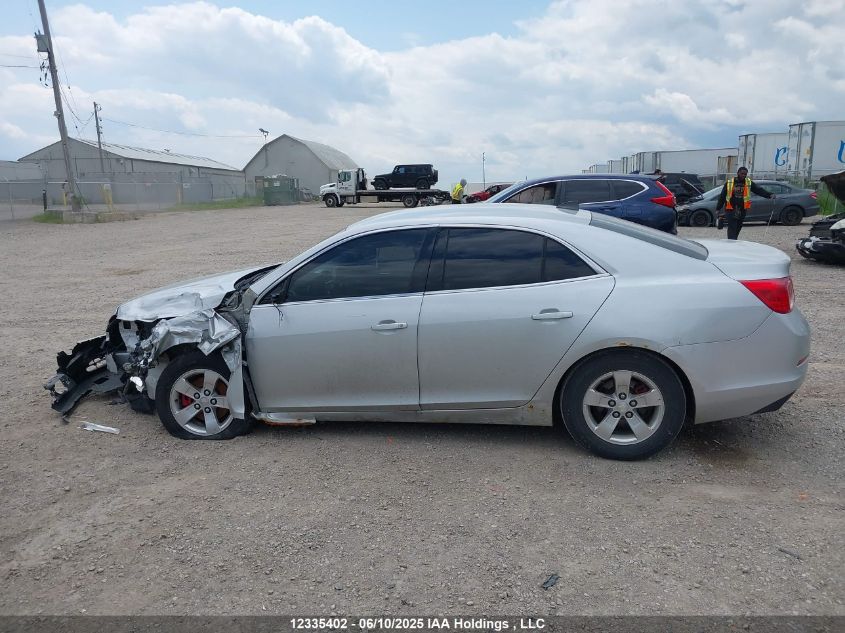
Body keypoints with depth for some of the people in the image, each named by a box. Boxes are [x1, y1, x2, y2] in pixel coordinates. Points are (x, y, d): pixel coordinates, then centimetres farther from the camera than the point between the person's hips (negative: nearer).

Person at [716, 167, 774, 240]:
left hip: (742, 210, 4)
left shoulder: (749, 183, 8)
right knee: (732, 228, -10)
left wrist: (769, 195, -16)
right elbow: (722, 196, 3)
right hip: (731, 210, -4)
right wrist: (718, 209, 2)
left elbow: (759, 190, 0)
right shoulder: (729, 183, 0)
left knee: (738, 228, 10)